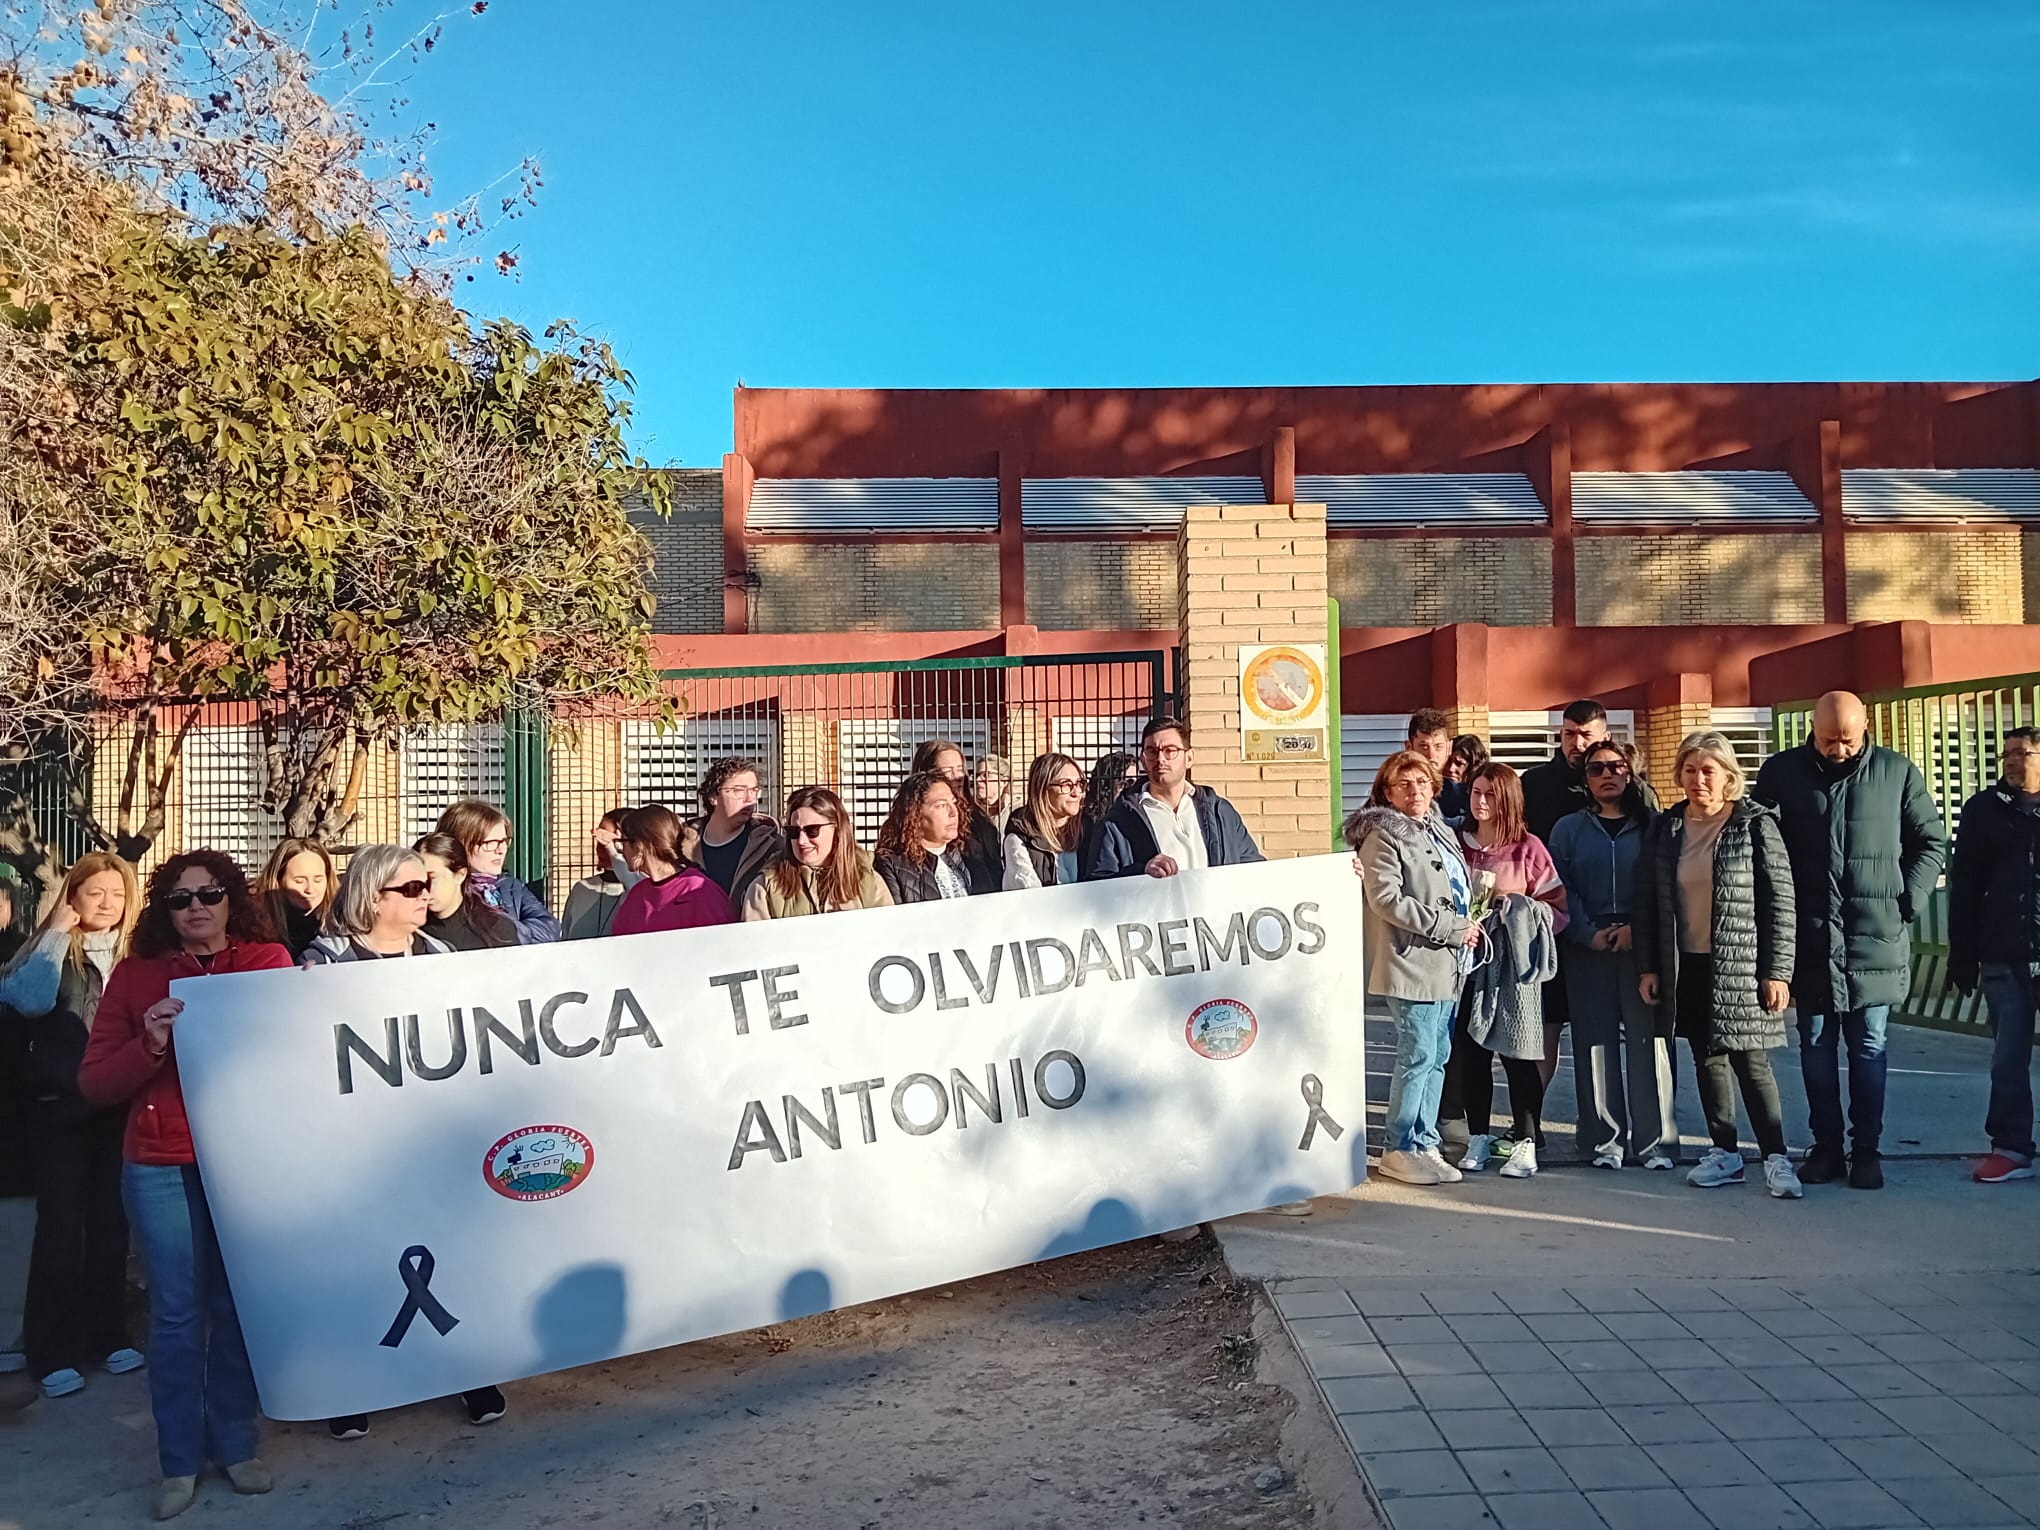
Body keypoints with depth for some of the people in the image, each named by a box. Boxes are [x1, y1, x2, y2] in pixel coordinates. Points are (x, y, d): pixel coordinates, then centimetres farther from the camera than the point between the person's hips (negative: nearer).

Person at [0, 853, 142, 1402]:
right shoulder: (51, 950, -2)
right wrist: (58, 933, -16)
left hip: (120, 1103, 3)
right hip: (62, 1103, -3)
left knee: (111, 1222, 10)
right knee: (61, 1224, 0)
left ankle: (106, 1336, 22)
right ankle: (51, 1352, 10)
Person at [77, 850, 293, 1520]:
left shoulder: (269, 962, 2)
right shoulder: (135, 975, 3)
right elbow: (94, 1082, 1)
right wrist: (149, 1044, -16)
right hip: (161, 1169, 0)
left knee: (238, 1307, 9)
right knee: (175, 1313, 5)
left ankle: (236, 1446, 24)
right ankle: (179, 1462, 19)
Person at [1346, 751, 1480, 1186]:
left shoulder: (1442, 833, 19)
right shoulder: (1383, 837, -8)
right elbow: (1387, 899, -18)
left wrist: (1468, 927, 7)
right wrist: (1451, 928, -15)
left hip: (1448, 963, 9)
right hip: (1412, 961, -9)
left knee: (1437, 1056, 10)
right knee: (1418, 1055, -8)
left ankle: (1424, 1143, 19)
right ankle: (1400, 1149, 2)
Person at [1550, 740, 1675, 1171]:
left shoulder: (1653, 825, 8)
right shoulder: (1569, 828, 11)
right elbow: (1561, 889, 3)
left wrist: (1637, 929, -12)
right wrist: (1589, 933, -10)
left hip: (1643, 946, -1)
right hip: (1587, 949, 1)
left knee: (1649, 1039, -3)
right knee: (1595, 1041, 1)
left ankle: (1655, 1140, 6)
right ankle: (1606, 1140, 9)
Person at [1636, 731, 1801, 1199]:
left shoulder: (1756, 824, -6)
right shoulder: (1666, 828, 7)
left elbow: (1779, 901, -7)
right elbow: (1648, 900, 10)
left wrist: (1777, 971, -11)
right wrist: (1648, 966, 7)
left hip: (1741, 965, -5)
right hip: (1688, 967, 5)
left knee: (1750, 1061, -4)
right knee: (1707, 1059, 11)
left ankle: (1776, 1157, 5)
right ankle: (1724, 1152, 22)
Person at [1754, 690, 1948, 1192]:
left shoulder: (1898, 772, 2)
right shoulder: (1781, 772, 2)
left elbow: (1931, 841, 9)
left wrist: (1908, 900, -1)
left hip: (1875, 937, -1)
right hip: (1808, 937, 1)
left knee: (1869, 1047, 4)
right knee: (1815, 1045, 7)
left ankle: (1867, 1150, 13)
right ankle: (1826, 1146, 17)